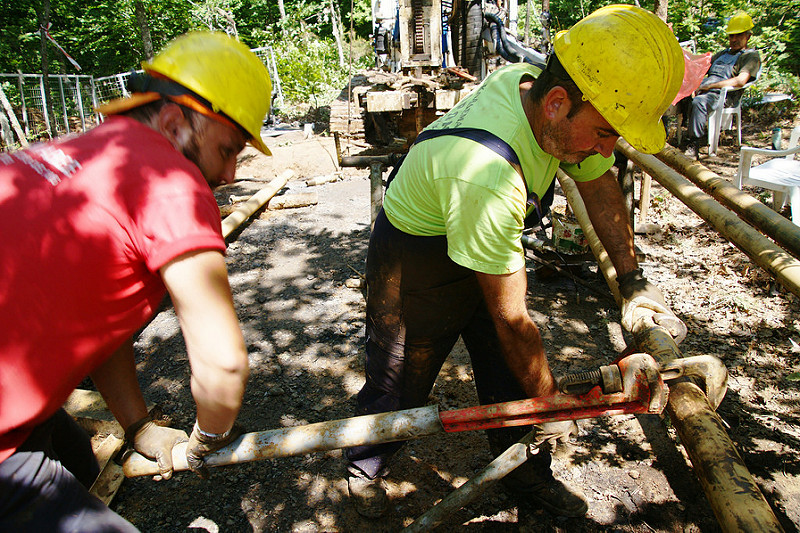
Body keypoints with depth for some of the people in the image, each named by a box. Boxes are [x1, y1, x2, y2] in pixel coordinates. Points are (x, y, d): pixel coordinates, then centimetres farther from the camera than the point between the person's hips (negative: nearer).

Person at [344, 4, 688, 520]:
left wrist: (633, 279, -2)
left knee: (512, 373, 12)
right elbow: (511, 319, -30)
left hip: (487, 244, 7)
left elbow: (599, 184, 3)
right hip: (414, 259, -7)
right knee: (398, 380, 9)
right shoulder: (485, 173, -41)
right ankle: (366, 468, 39)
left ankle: (528, 475, 36)